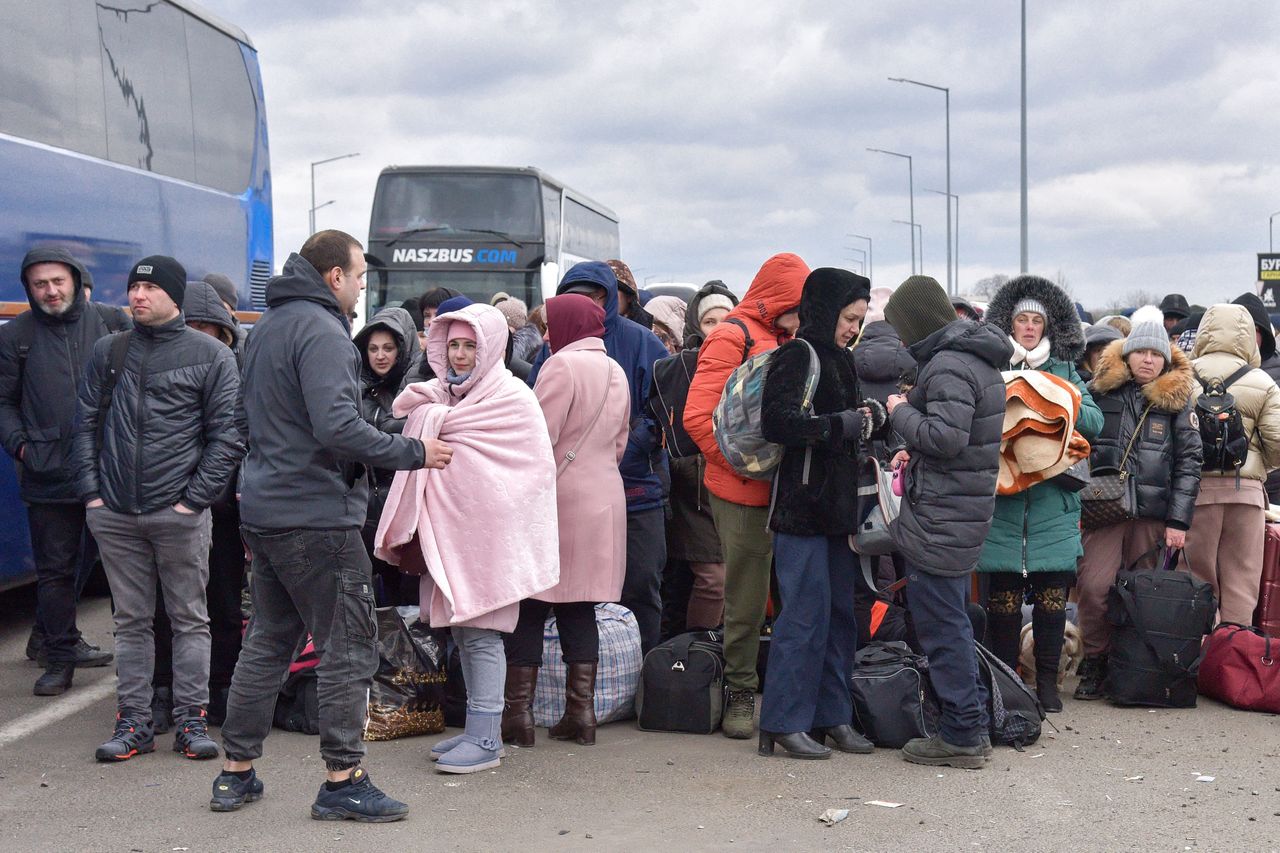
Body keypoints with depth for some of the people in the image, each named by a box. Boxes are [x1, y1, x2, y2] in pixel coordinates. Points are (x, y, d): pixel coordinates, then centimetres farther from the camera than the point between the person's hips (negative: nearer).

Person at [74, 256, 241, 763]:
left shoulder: (212, 356, 0)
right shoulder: (108, 352, 11)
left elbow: (227, 436, -3)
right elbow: (87, 423, 11)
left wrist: (195, 498, -9)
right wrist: (92, 492, 1)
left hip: (179, 514, -3)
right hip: (114, 513, 3)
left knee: (190, 620, 3)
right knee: (131, 620, 8)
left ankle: (192, 720, 9)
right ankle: (133, 722, 14)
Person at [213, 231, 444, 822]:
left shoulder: (268, 326, 15)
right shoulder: (321, 331, -16)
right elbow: (337, 427, -27)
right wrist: (413, 453, -19)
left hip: (264, 510, 10)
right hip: (316, 516, -9)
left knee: (268, 639, 16)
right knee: (348, 646, -1)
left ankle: (236, 773, 21)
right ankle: (342, 781, 2)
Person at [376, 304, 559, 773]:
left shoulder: (511, 397, -8)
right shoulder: (446, 393, 17)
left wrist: (430, 415, -1)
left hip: (489, 529, -8)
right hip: (451, 524, 8)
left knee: (480, 632, -8)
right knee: (462, 629, 12)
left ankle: (485, 738, -5)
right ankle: (479, 728, 21)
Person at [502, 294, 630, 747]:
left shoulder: (563, 364, -11)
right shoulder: (615, 372, 14)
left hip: (557, 498, -7)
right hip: (604, 499, 7)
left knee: (530, 607, -1)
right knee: (579, 608, 10)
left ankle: (518, 712, 0)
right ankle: (581, 711, 8)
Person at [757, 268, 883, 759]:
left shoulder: (839, 359, 19)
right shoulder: (797, 355, -8)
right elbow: (777, 422, -21)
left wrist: (871, 416, 6)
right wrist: (844, 424, -17)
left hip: (838, 506, 9)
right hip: (802, 503, -9)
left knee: (841, 613, 10)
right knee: (806, 614, -7)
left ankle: (832, 717, 17)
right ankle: (785, 722, 0)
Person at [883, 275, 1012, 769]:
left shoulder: (949, 366, -17)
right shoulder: (977, 358, 15)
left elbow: (946, 436, -26)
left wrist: (902, 412, -11)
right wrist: (917, 453, 14)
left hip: (941, 519, -10)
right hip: (966, 510, 11)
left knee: (940, 623, -4)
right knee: (951, 620, 18)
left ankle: (961, 734, 1)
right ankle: (972, 725, 24)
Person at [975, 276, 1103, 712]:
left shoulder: (1064, 370, 13)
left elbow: (1094, 422, 4)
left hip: (1054, 500, 2)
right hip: (1002, 498, -1)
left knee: (1052, 592, 2)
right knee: (1003, 593, 0)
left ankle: (1047, 681, 13)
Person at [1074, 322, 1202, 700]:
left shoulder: (1178, 399, 9)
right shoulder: (1100, 392, 9)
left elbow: (1189, 462, 6)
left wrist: (1179, 521, -2)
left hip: (1154, 513, 0)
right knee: (1094, 586, -13)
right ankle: (1094, 665, 2)